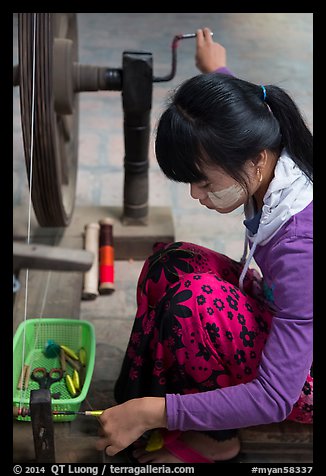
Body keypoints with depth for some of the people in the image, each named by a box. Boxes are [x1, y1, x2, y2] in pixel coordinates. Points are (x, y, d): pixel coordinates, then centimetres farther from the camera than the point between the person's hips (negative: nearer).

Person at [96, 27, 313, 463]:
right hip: (278, 322, 8)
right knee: (168, 263, -7)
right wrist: (217, 71, 30)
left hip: (303, 380, -8)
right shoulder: (270, 167, -15)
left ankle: (214, 441, -6)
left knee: (195, 298, -31)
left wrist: (154, 412, -32)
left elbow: (275, 398, -33)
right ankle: (136, 401, -2)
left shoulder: (300, 245, -38)